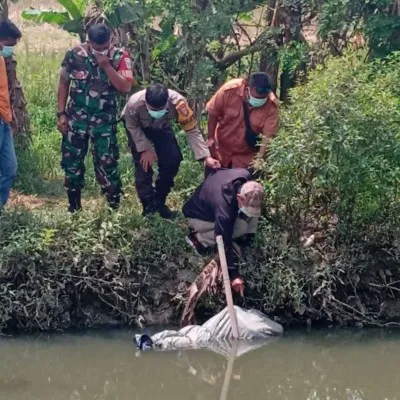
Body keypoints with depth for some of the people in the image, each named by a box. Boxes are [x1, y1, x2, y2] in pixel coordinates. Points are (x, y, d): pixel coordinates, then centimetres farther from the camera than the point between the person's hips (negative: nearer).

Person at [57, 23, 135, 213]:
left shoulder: (120, 57, -9)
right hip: (76, 118, 2)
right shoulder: (74, 54, -6)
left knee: (107, 165, -1)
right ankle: (74, 207, 23)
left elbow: (126, 87, -19)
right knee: (72, 163, 8)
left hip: (105, 120, -2)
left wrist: (106, 65, -24)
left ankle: (115, 207, 11)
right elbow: (64, 84, 3)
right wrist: (61, 114, -1)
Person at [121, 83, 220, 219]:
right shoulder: (134, 104, -42)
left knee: (173, 159, -8)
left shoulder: (178, 102, -41)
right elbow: (132, 127, -20)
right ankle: (149, 206, 2)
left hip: (161, 126, 2)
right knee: (143, 164, -14)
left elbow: (192, 130, -33)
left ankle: (159, 202, 11)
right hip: (137, 127, -2)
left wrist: (206, 157, -41)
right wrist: (145, 149, -23)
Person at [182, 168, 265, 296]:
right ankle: (198, 238, -9)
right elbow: (224, 244, -40)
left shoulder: (246, 176, -27)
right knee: (241, 227, -26)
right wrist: (234, 275, -40)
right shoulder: (224, 209, -44)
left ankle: (247, 237, 6)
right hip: (199, 216, -6)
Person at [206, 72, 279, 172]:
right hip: (221, 150, 1)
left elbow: (268, 136, -22)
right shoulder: (230, 90, -24)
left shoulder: (272, 105, -23)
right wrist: (211, 138, -6)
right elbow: (212, 112, -10)